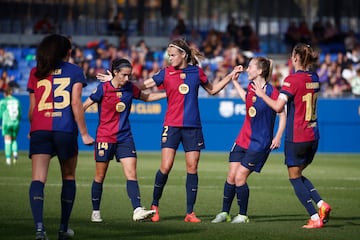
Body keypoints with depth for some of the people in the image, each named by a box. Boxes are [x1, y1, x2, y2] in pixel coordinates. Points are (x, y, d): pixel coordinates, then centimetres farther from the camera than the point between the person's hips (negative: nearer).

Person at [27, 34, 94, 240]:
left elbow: (32, 108, 13)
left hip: (39, 130, 1)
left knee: (38, 179, -8)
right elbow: (76, 104, -2)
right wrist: (84, 133, 1)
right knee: (68, 177, 17)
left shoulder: (36, 73, 13)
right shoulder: (74, 71, 6)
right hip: (65, 130, -1)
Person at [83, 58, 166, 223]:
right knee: (100, 177, 6)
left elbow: (146, 97, 20)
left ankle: (137, 210, -18)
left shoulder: (130, 88, 3)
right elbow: (84, 106, -4)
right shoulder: (103, 88, -10)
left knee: (131, 174, -10)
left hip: (125, 137, 3)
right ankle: (95, 212, 20)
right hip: (104, 138, -3)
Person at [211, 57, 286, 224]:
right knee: (231, 176, 3)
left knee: (240, 177, -8)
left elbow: (282, 114, -10)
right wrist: (234, 81, 27)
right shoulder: (251, 86, 5)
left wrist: (278, 137, -18)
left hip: (260, 143, -6)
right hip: (243, 139, 7)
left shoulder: (271, 91, -15)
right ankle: (224, 213, 14)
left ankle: (243, 215, 6)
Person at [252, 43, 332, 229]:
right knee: (299, 174, 21)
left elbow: (278, 106, -21)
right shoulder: (314, 78, 7)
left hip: (296, 137, -7)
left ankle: (315, 217, -1)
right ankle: (321, 204, 1)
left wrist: (262, 94, -6)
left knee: (294, 177, 5)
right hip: (313, 135, 7)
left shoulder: (292, 79, -15)